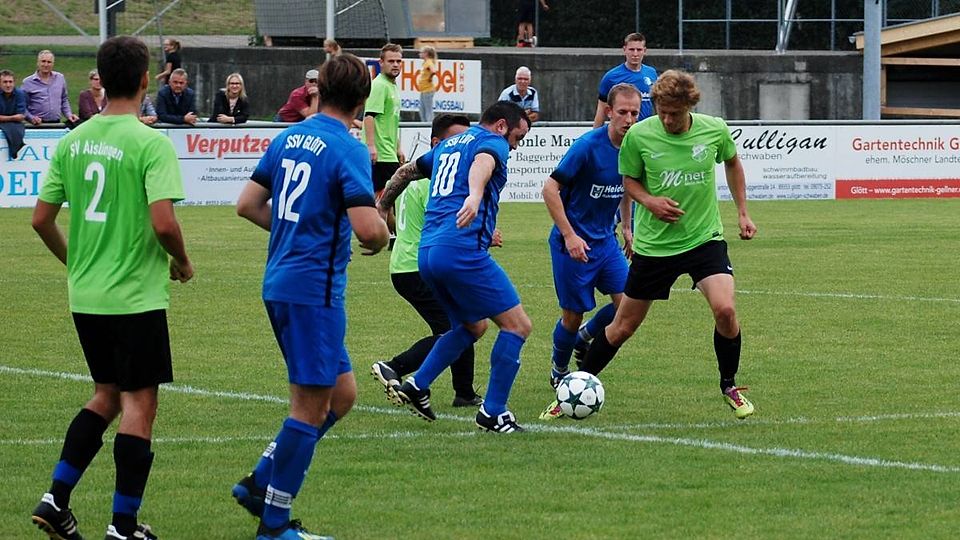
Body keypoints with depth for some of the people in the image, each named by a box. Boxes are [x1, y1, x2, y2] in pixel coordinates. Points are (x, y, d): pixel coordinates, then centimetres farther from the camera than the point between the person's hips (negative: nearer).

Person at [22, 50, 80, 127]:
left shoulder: (60, 78, 15)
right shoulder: (28, 82, 2)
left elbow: (64, 100, 25)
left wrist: (68, 114, 12)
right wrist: (31, 118, -12)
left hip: (56, 123, 3)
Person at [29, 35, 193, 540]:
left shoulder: (72, 141, 4)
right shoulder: (150, 143, -15)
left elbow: (41, 219, 7)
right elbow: (163, 222, -22)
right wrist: (182, 262, -3)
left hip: (85, 296, 6)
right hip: (137, 297, -6)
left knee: (105, 395, 20)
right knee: (138, 406, 3)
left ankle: (56, 499, 13)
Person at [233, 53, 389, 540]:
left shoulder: (288, 138, 10)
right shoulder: (347, 150, -14)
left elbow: (247, 204, 14)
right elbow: (368, 228, -22)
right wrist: (381, 237, 0)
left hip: (280, 282, 8)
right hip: (314, 289, -8)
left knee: (341, 394, 17)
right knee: (311, 407, 0)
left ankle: (260, 483, 17)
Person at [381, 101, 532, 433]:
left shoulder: (448, 145, 25)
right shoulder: (493, 143, 0)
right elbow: (482, 162, -24)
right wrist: (474, 195, -45)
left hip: (426, 254, 9)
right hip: (463, 251, -9)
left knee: (473, 325, 25)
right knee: (517, 324, -2)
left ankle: (416, 386, 15)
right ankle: (493, 413, -4)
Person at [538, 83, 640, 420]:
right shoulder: (588, 146, -22)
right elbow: (550, 189, -20)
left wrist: (626, 228, 19)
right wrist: (570, 236, -22)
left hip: (606, 239, 6)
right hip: (574, 242, -6)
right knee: (573, 314, 1)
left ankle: (584, 338, 24)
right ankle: (559, 373, 27)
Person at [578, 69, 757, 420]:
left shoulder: (715, 130, -10)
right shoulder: (638, 136, -13)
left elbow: (732, 162, 13)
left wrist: (742, 212, 11)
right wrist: (650, 201, -16)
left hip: (705, 238, 0)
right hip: (654, 243, 0)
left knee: (725, 310, -21)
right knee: (623, 326, 6)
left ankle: (729, 387, 4)